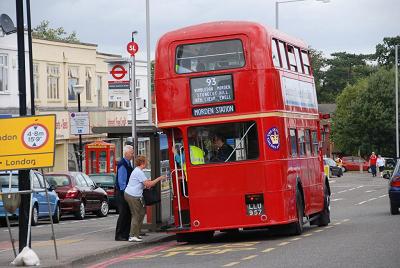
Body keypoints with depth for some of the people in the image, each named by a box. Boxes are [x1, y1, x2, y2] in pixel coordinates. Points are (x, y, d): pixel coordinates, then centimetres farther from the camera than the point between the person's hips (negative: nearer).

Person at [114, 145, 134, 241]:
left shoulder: (128, 163, 14)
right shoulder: (122, 164, -16)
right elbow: (121, 180, -19)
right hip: (122, 193, -9)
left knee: (128, 214, 9)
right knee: (123, 214, -8)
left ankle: (125, 235, 13)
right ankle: (119, 236, -4)